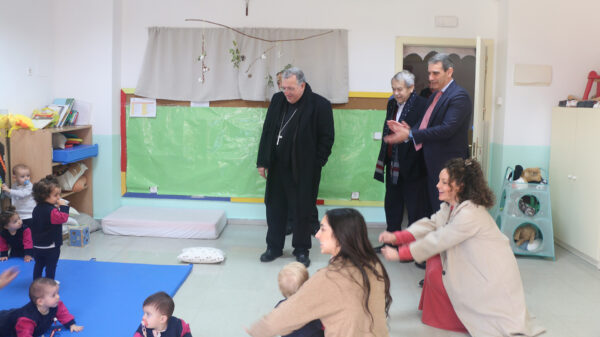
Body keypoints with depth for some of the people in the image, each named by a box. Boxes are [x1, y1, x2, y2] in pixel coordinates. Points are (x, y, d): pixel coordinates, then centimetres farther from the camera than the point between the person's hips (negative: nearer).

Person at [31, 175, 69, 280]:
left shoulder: (37, 209, 4)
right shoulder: (51, 211, -24)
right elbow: (63, 218, -30)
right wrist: (63, 207, -24)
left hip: (37, 245, 7)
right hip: (51, 246, -7)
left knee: (38, 265, 20)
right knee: (51, 267, 7)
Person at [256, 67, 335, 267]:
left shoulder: (320, 105, -10)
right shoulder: (278, 100, 5)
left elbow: (327, 138, -6)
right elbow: (267, 132, 9)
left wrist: (315, 165, -9)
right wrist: (262, 161, 6)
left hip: (304, 170, -4)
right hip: (277, 167, 5)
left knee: (302, 211, 5)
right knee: (274, 207, 12)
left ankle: (301, 249, 23)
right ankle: (274, 247, 27)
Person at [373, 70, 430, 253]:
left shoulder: (421, 105, -14)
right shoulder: (392, 103, 10)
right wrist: (384, 159, 14)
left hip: (412, 167, -8)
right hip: (392, 164, 8)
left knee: (415, 209, 4)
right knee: (392, 204, 18)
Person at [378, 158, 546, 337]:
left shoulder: (470, 214, -28)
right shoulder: (451, 206, 2)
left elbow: (438, 240, -26)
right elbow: (430, 225, -2)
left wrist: (399, 254, -22)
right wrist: (396, 237, -14)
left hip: (493, 276, -9)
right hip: (474, 266, 9)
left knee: (435, 274, -13)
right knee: (435, 260, 1)